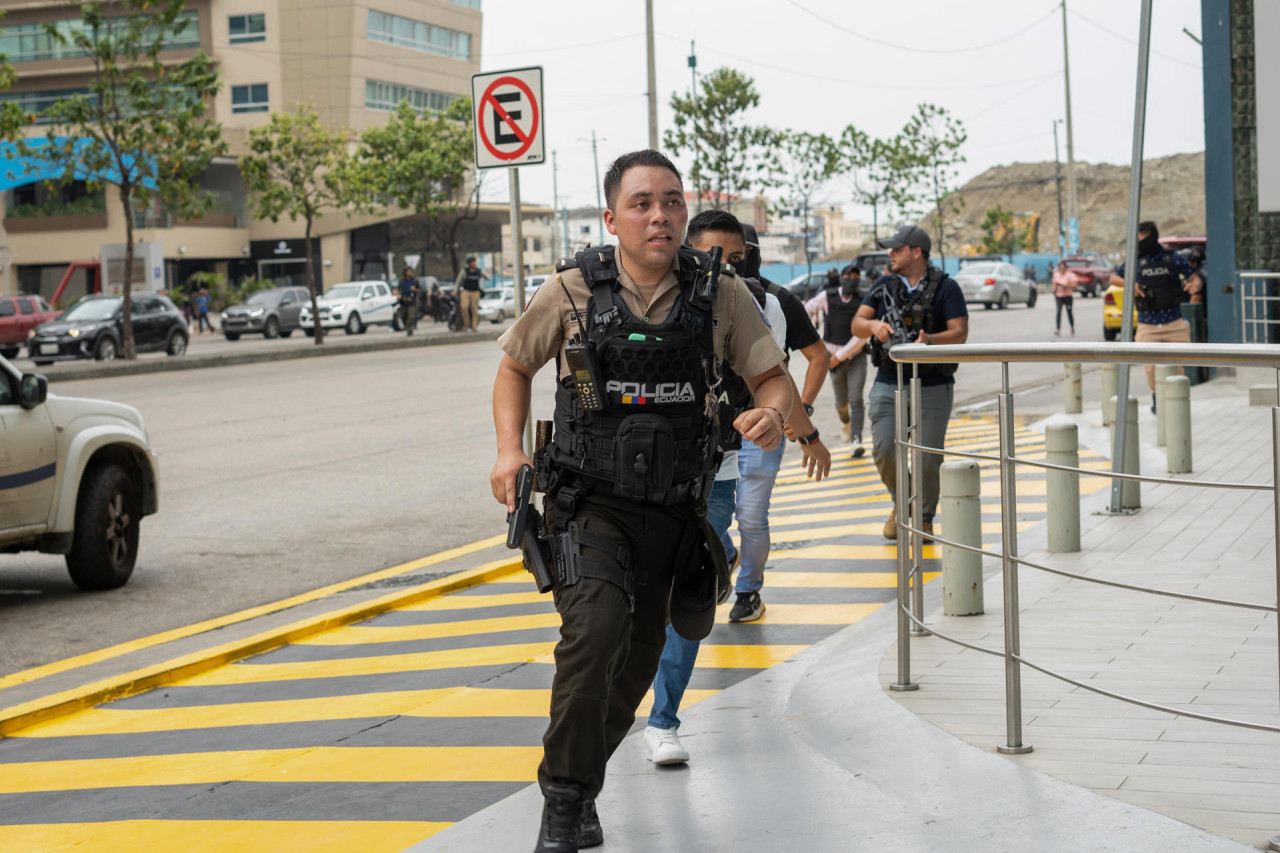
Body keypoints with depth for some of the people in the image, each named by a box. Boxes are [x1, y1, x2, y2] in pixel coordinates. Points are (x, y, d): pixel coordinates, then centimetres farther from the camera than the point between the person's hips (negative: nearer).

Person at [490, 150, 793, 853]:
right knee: (594, 632, -26)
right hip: (589, 504, -3)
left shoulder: (721, 295, -3)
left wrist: (773, 413, -23)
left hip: (673, 511, 3)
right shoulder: (572, 292, -6)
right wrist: (509, 449, -5)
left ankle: (579, 786, 36)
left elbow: (774, 377, 2)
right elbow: (514, 367, 10)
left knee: (638, 662, 11)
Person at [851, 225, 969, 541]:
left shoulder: (946, 288, -1)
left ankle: (924, 518, 18)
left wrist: (930, 340, -28)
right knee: (883, 450, -9)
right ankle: (900, 503, 19)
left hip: (932, 387, -3)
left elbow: (960, 333, -9)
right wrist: (873, 325, -18)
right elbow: (856, 324, 6)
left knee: (928, 458, -5)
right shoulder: (884, 286, 11)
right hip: (888, 384, 3)